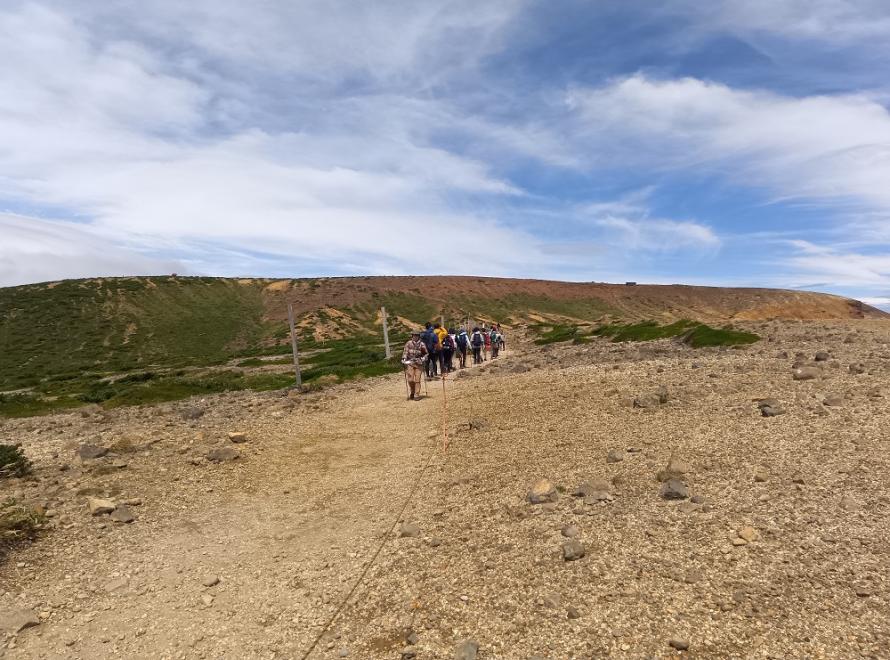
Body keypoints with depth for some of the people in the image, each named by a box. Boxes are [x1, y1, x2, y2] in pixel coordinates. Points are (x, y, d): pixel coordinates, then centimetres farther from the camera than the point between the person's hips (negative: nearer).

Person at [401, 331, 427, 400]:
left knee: (417, 380, -3)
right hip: (410, 363, 1)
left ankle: (416, 395, 3)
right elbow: (405, 352, 2)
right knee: (410, 379, -1)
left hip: (418, 364, -1)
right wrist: (404, 359, -9)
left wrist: (422, 359, -7)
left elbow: (426, 353, 8)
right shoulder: (408, 343, 2)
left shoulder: (422, 344, 1)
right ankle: (411, 394, 20)